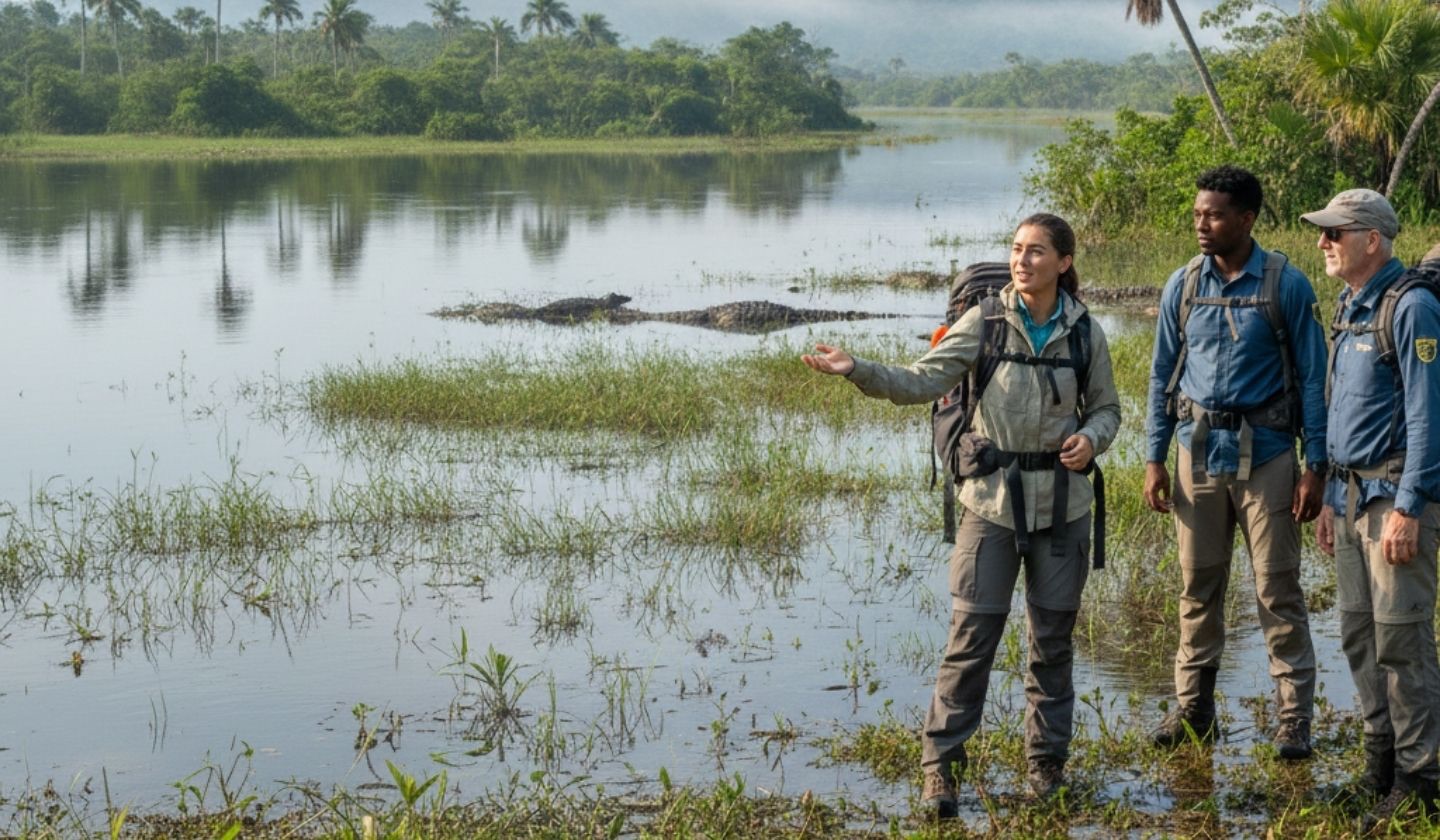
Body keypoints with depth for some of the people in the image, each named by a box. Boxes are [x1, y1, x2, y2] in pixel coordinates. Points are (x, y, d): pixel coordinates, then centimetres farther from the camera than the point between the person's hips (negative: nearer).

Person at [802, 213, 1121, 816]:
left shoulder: (1085, 332, 0)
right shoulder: (984, 323, -4)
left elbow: (1107, 407, 11)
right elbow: (922, 382, -11)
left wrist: (1091, 438, -11)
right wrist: (857, 371, -26)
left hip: (1062, 504, 2)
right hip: (992, 500, -2)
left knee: (1053, 637, 10)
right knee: (972, 635, -3)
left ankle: (1047, 759, 23)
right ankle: (940, 763, 4)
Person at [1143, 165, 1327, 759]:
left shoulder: (1285, 285, -6)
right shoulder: (1182, 286, 4)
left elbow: (1312, 377, -3)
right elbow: (1162, 376, 10)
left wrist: (1315, 466, -7)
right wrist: (1154, 458, 4)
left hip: (1265, 452, -3)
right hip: (1199, 450, 3)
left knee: (1278, 588, 0)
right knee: (1198, 586, 10)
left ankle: (1294, 717, 6)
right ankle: (1193, 706, 19)